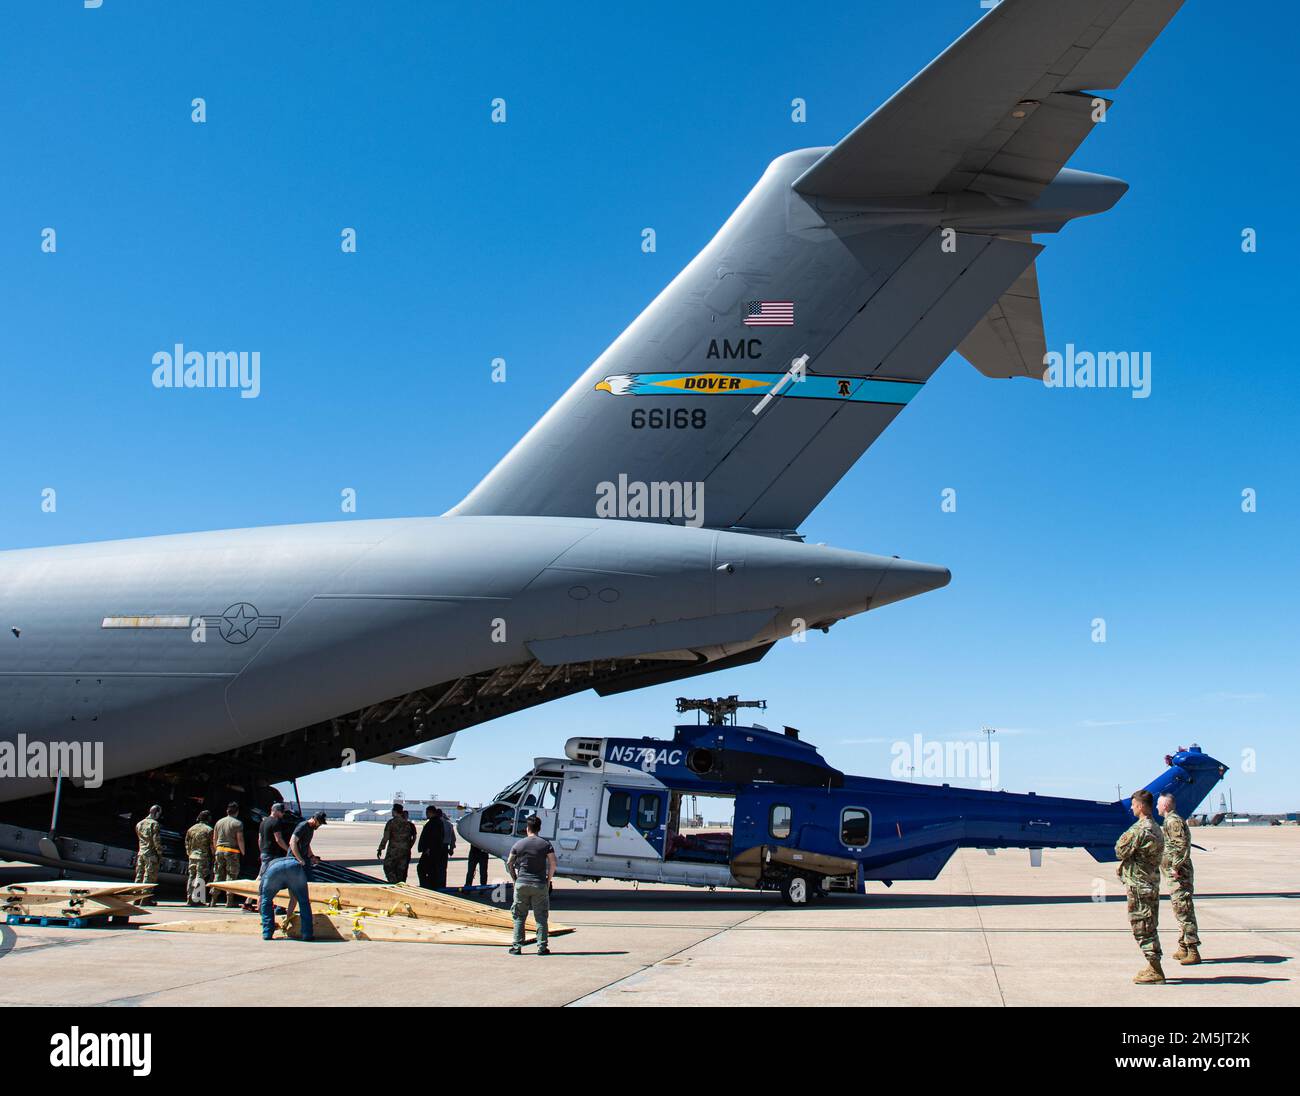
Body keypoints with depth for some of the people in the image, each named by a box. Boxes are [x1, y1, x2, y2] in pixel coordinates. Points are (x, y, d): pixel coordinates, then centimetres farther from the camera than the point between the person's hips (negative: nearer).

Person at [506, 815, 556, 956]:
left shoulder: (519, 844, 3)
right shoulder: (545, 844, -1)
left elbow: (509, 864, 5)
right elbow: (553, 864, -7)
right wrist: (548, 880, 5)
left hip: (521, 884, 1)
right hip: (540, 885, -1)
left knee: (519, 917, 9)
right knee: (541, 917, 5)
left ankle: (517, 946, 8)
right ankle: (542, 947, 2)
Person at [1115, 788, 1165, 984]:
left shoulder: (1139, 829, -18)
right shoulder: (1155, 828, 12)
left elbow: (1120, 851, -15)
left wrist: (1124, 837, 3)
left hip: (1138, 884, -9)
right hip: (1152, 882, 10)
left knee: (1142, 927, -4)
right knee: (1150, 927, 16)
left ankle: (1154, 971, -3)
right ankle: (1154, 967, 21)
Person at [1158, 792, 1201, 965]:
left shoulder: (1174, 821, -14)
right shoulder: (1171, 821, 18)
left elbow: (1183, 845, -24)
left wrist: (1177, 866, -23)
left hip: (1178, 874, -11)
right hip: (1173, 874, 11)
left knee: (1184, 910, -11)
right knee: (1180, 910, 15)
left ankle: (1193, 951, -12)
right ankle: (1183, 949, 21)